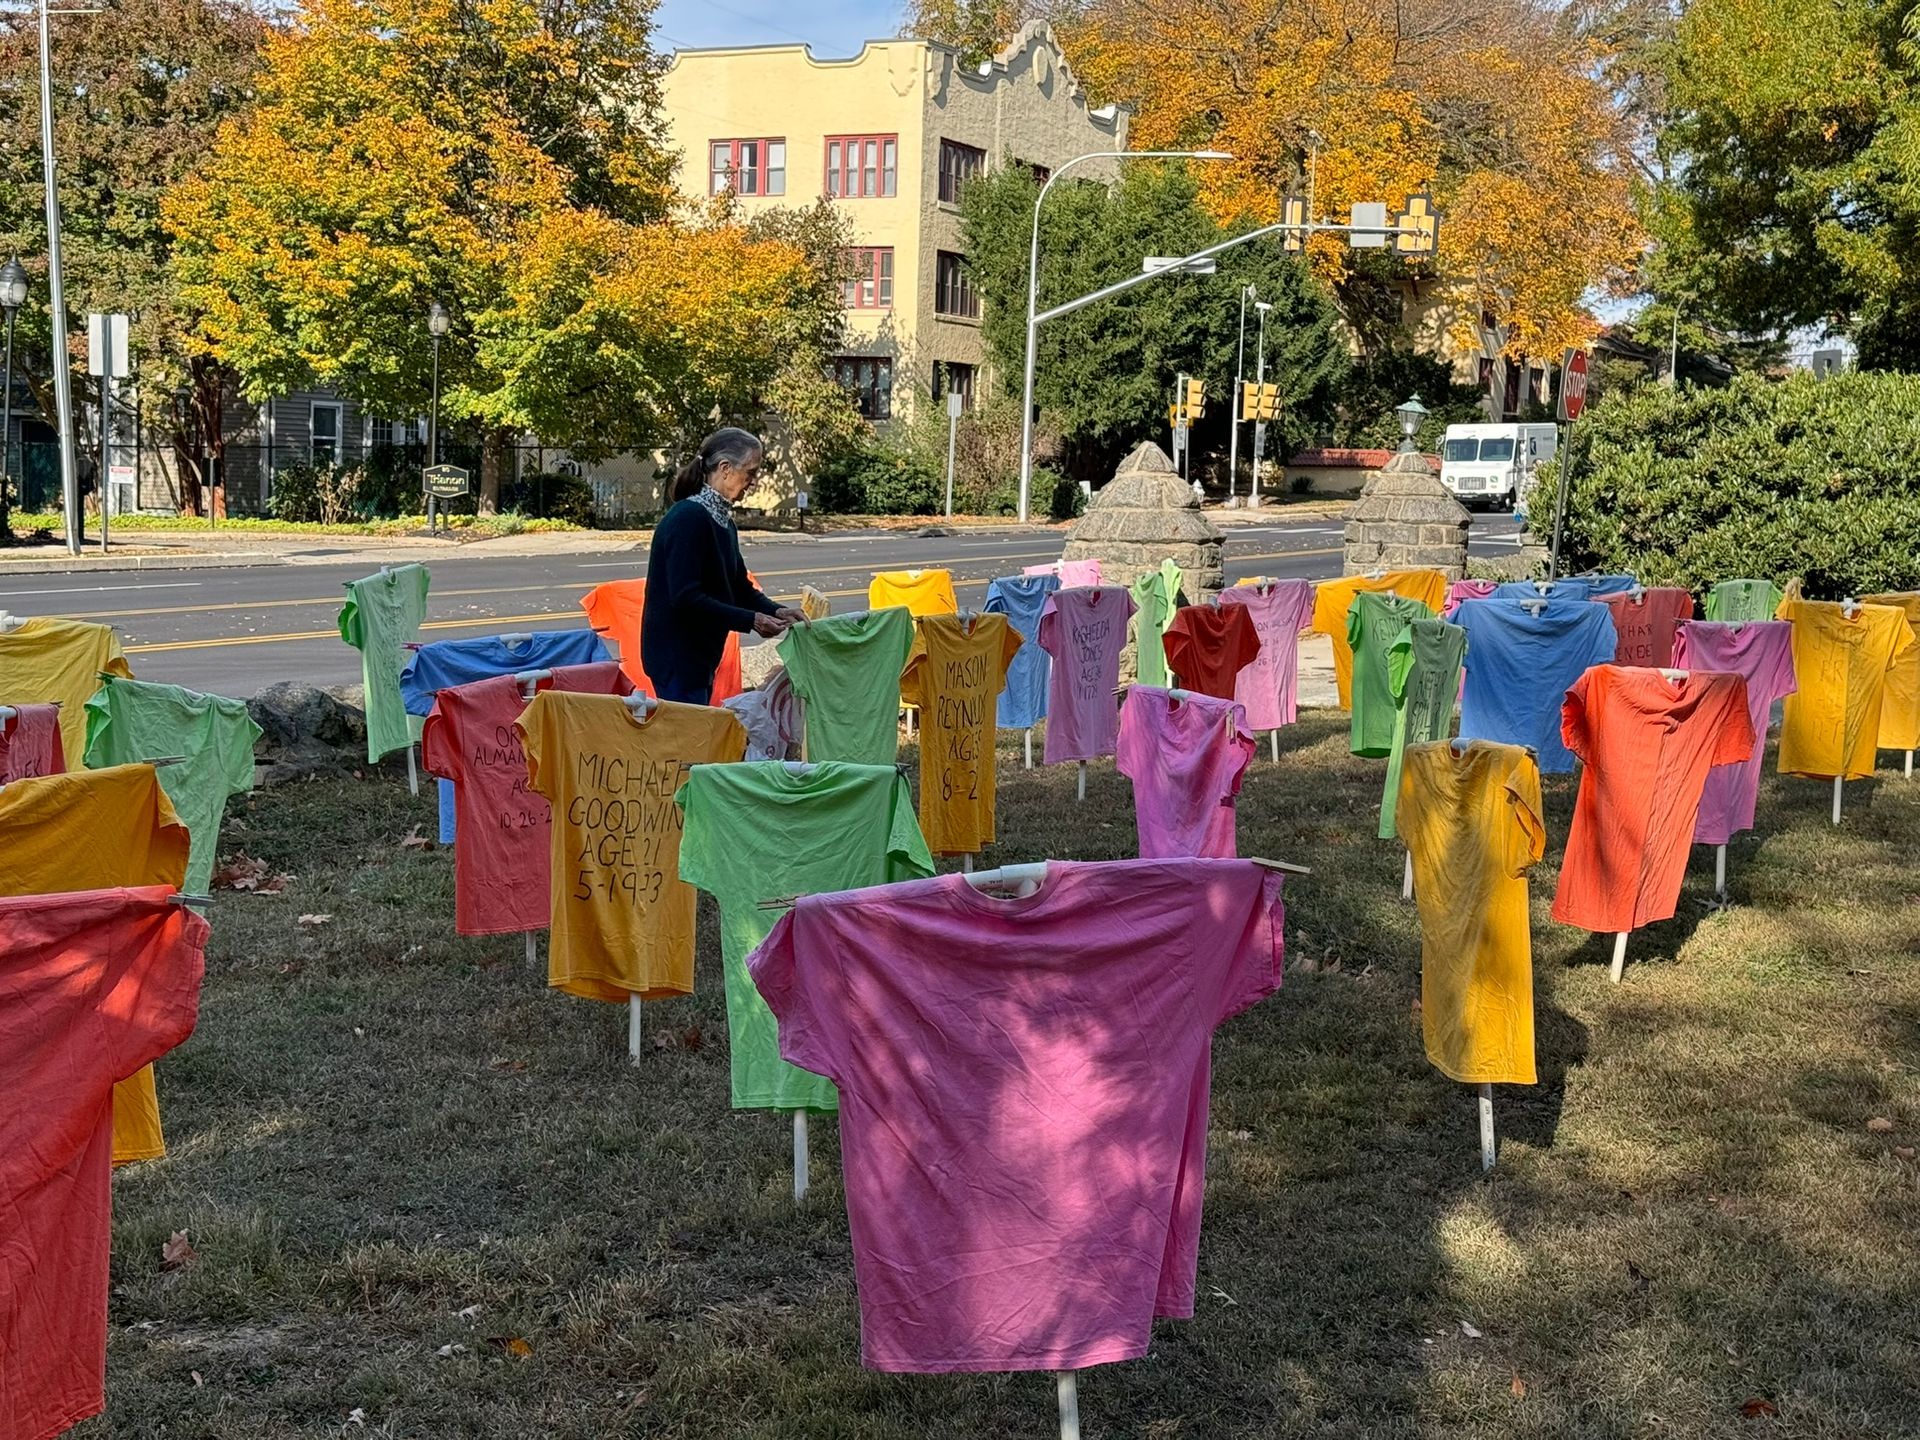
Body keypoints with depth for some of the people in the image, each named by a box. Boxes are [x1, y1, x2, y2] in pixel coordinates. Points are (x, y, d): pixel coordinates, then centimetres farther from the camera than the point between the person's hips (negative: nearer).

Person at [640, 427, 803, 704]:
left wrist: (776, 611, -2)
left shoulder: (723, 522, 11)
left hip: (701, 654, 10)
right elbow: (686, 597, -24)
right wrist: (751, 620, -23)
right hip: (675, 654, -10)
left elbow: (740, 588, 16)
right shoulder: (688, 518, -18)